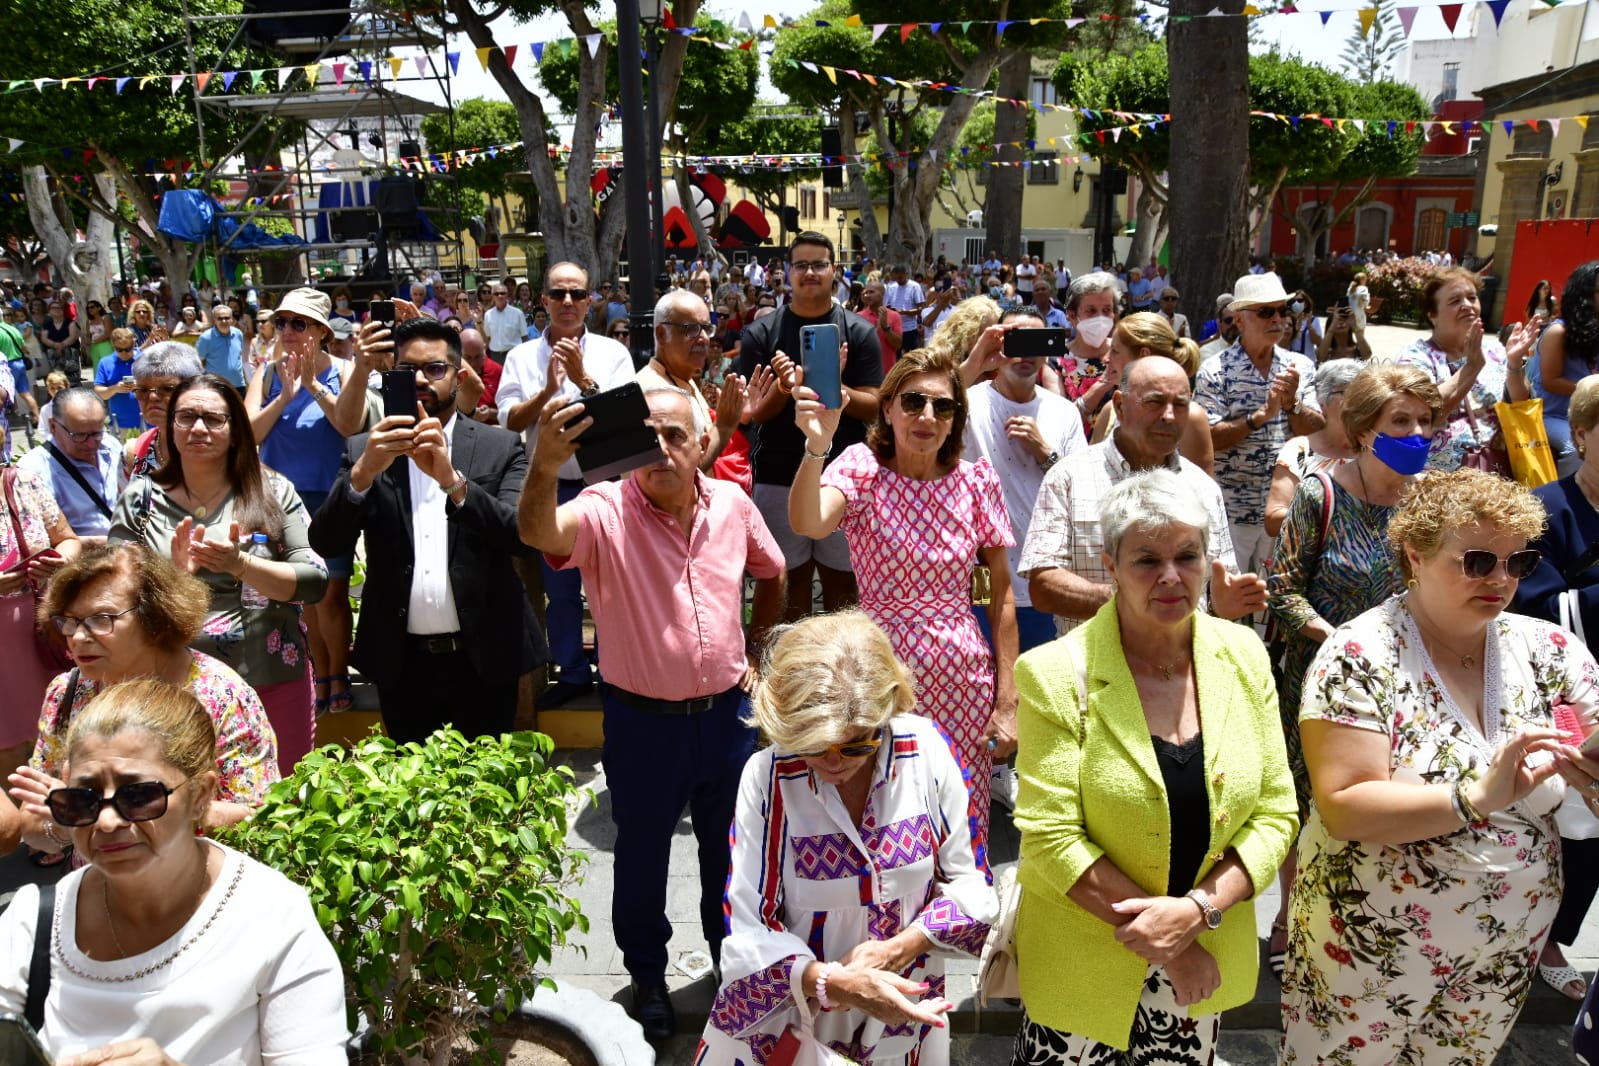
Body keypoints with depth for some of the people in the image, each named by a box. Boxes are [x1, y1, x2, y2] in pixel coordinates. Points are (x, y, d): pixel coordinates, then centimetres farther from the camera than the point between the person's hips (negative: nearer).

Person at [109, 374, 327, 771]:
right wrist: (172, 573, -18)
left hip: (273, 682, -1)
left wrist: (240, 565, -22)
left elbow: (316, 581, -7)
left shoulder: (273, 491, -1)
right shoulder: (141, 499, 3)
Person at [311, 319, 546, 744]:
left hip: (482, 660, -1)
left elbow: (523, 534, -14)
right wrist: (364, 472, -24)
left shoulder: (499, 447, 0)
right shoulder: (365, 450, 4)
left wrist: (453, 480, -28)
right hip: (401, 663, 2)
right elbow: (325, 543, -7)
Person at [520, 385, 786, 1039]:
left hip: (726, 713, 3)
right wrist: (545, 468, -59)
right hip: (643, 720, -3)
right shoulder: (604, 510, -17)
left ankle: (732, 954, 45)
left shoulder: (731, 503, -4)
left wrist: (751, 649, 10)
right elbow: (539, 532, -40)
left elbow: (771, 575, 15)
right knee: (642, 852, 16)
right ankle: (647, 974, 41)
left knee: (728, 846, 20)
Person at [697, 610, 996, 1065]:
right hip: (789, 1016, -1)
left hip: (903, 1010, 2)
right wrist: (836, 984, -35)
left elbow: (969, 882, -7)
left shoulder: (927, 751, -18)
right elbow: (748, 930, -20)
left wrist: (899, 947, -21)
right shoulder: (766, 777, -22)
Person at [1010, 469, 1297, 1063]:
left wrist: (1195, 911, -16)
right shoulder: (1056, 674, -16)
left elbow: (1275, 813, -3)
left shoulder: (1243, 657, -4)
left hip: (1205, 960, 3)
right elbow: (1050, 836, -17)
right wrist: (1160, 936, -17)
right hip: (1084, 964, -3)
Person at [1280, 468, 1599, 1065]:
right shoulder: (1360, 656, -18)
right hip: (1371, 946, -4)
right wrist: (1477, 798, -35)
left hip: (1508, 947, 5)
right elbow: (1343, 807, -24)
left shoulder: (1548, 651, -4)